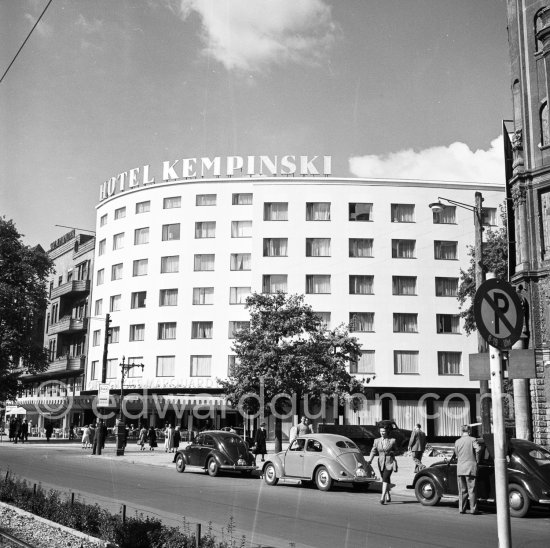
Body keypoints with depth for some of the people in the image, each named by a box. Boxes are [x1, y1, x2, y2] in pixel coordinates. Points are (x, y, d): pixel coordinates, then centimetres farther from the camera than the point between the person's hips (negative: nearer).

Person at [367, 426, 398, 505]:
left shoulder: (392, 441, -2)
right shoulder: (377, 441, 4)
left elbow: (394, 452, 5)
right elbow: (373, 451, -1)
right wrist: (370, 460, -17)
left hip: (390, 463, -4)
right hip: (381, 463, 4)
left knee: (385, 478, -18)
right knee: (385, 480, 14)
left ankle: (383, 497, -25)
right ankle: (388, 496, 32)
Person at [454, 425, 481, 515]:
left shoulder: (457, 441, 10)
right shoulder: (472, 440, -3)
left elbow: (456, 454, 13)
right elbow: (478, 449, -18)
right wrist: (477, 460, -6)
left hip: (460, 468, 4)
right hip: (470, 467, -4)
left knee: (462, 490, 10)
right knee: (471, 490, 1)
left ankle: (461, 509, 11)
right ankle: (473, 509, 2)